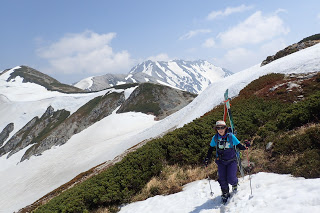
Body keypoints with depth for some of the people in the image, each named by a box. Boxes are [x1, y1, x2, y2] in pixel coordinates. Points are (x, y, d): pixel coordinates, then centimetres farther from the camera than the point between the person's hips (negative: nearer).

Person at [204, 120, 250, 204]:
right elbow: (211, 149, 10)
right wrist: (207, 158, 6)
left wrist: (245, 146, -26)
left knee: (231, 179, -10)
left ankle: (235, 184, 28)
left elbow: (239, 146, -6)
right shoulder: (215, 138, -4)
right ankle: (225, 193, 22)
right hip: (221, 161, 2)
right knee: (222, 179, -3)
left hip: (231, 160, -2)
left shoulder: (230, 136, -11)